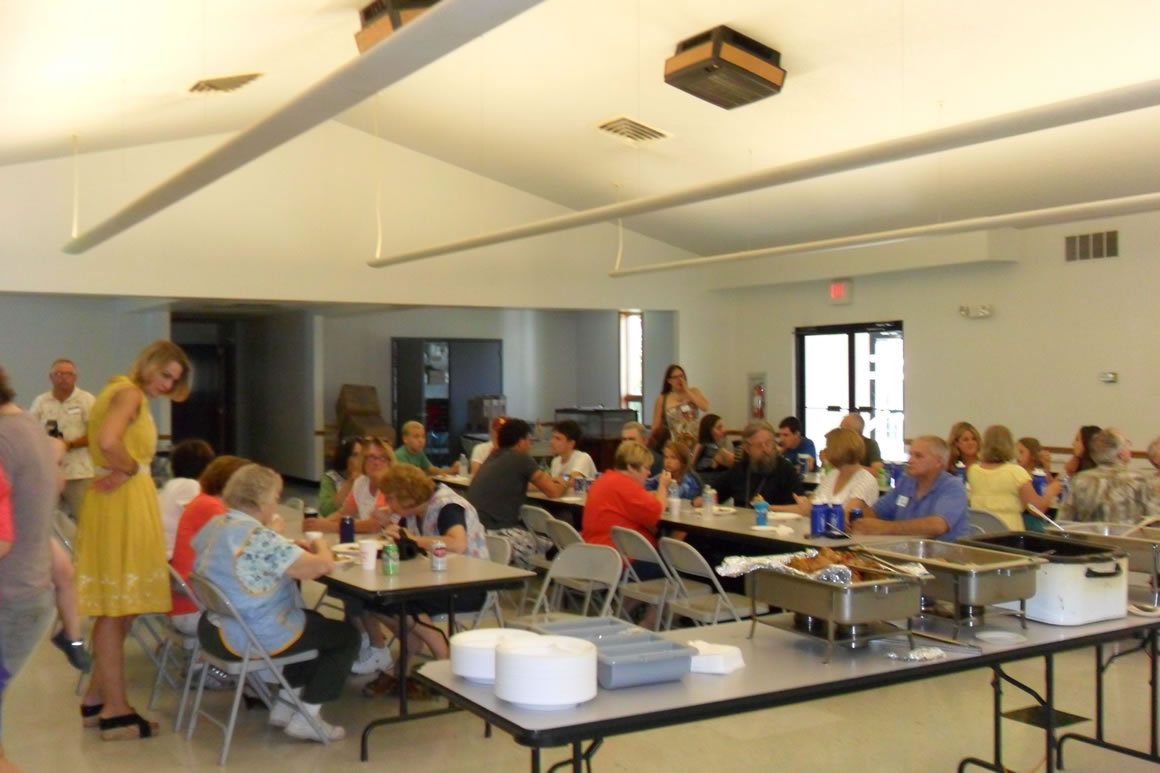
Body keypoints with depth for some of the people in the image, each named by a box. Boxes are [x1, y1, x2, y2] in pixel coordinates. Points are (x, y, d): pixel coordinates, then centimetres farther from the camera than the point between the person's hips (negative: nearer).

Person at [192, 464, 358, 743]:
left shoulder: (213, 526, 3)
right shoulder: (259, 537, -26)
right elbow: (321, 566, -26)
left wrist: (293, 548, 10)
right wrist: (321, 546, -4)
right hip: (252, 638, -10)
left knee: (315, 621, 30)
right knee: (346, 635, 7)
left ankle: (284, 704, 29)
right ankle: (305, 719, 9)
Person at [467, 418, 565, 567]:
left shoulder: (493, 457, 18)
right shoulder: (521, 458, -5)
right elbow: (553, 492, -2)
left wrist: (548, 482, 38)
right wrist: (564, 486, 21)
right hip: (497, 532, -9)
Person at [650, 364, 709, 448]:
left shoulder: (694, 392, 9)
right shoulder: (662, 399, 4)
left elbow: (705, 407, -8)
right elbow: (656, 427, 6)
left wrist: (687, 390, -4)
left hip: (697, 442, 1)